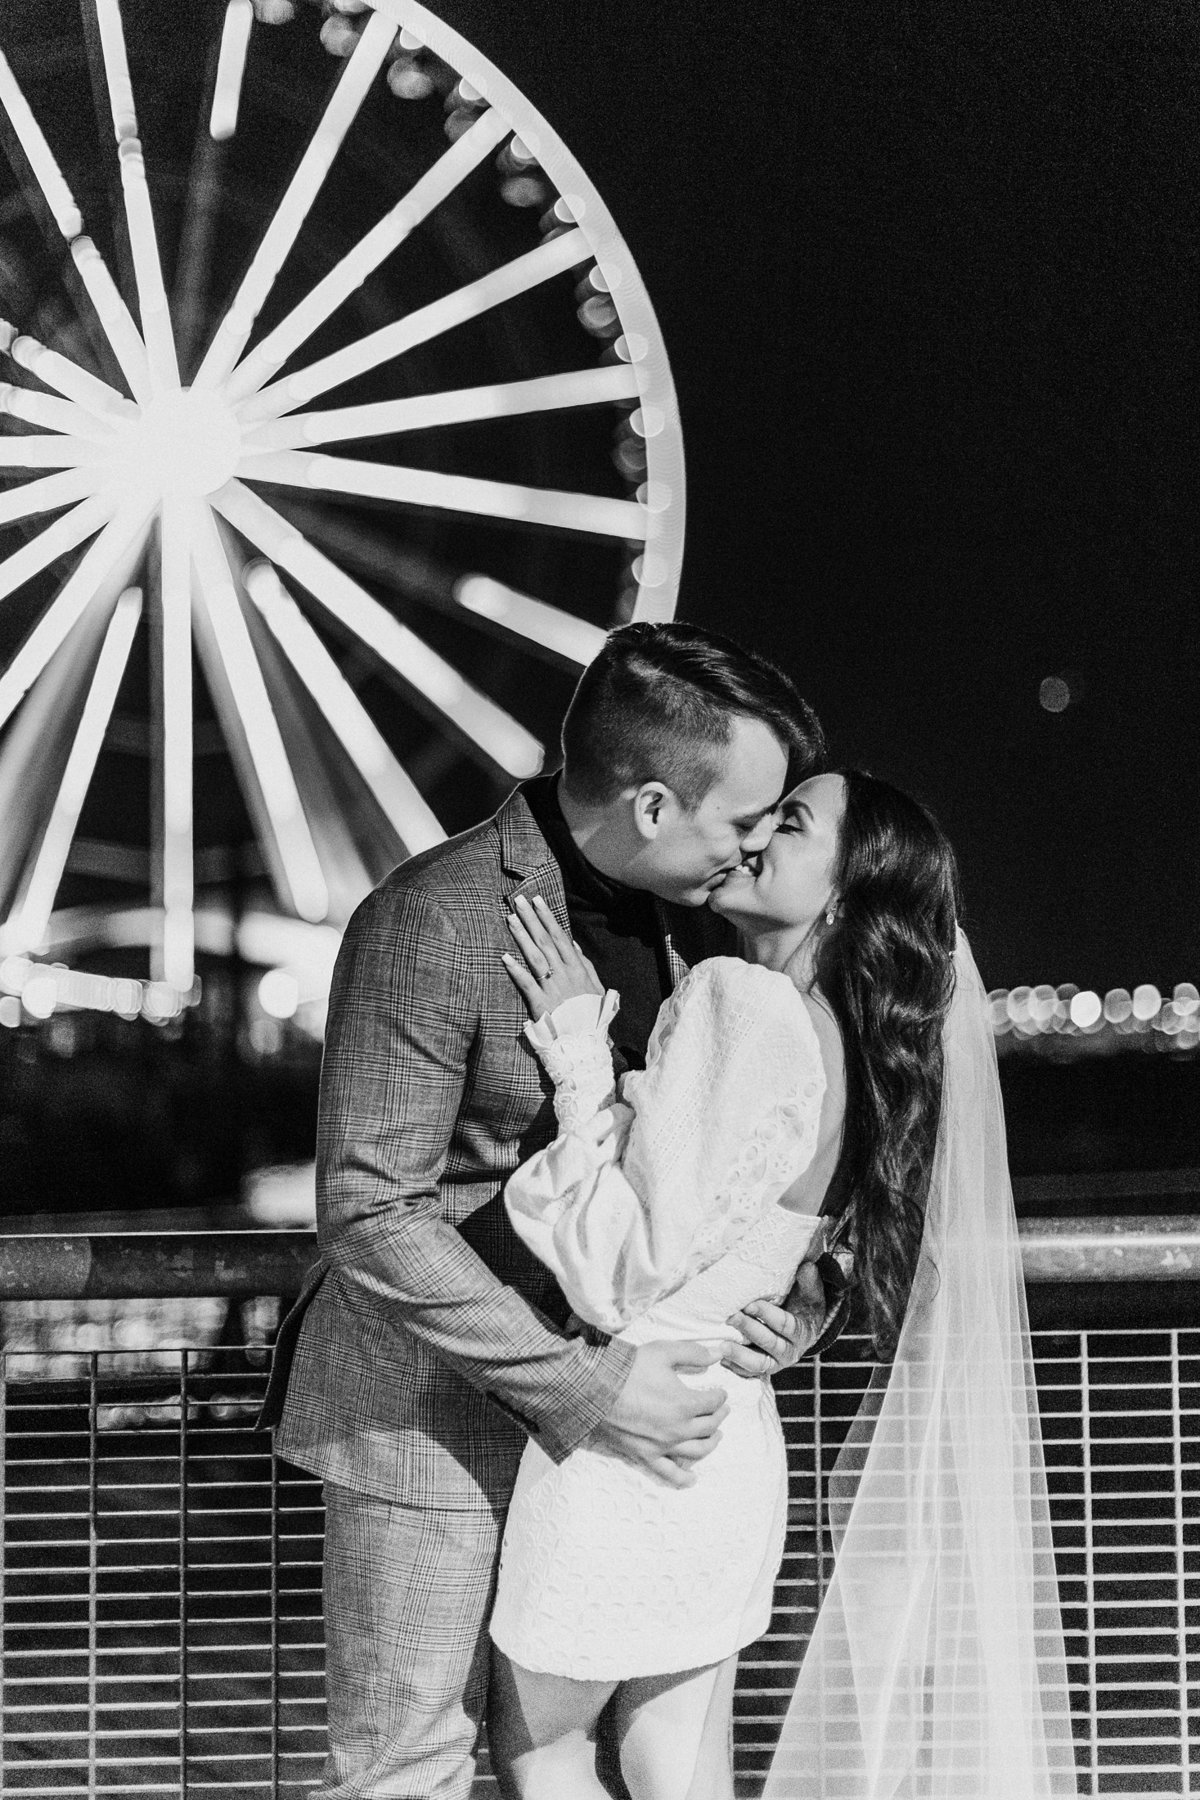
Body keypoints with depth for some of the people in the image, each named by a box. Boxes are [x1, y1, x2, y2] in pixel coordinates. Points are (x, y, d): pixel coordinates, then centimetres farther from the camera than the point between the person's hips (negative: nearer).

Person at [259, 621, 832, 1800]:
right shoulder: (431, 926, -22)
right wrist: (584, 1388, -24)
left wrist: (797, 1287, -6)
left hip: (597, 1368, 7)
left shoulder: (683, 917, 1)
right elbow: (372, 1217, -23)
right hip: (432, 1402, -7)